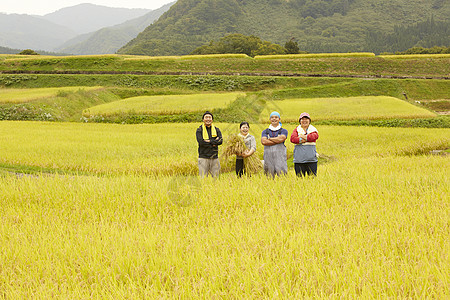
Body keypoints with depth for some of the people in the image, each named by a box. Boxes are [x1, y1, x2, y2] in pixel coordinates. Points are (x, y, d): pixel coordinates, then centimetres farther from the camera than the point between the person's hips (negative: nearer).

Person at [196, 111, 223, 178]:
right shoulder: (199, 130, 3)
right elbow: (201, 142, -13)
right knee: (203, 178, -5)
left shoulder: (216, 130, 12)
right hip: (203, 158, -3)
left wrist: (209, 141, -13)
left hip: (214, 158, 3)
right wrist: (214, 141, -10)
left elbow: (220, 141, -4)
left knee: (216, 178, 3)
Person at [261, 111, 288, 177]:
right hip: (268, 157, 2)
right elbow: (263, 141, -5)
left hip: (280, 157, -2)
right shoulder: (265, 131, 14)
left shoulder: (283, 131, 10)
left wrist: (269, 139, 0)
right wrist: (277, 141, -6)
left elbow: (281, 139, -11)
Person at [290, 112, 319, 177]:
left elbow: (315, 136, -11)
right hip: (299, 160, 0)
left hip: (311, 159, 0)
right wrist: (307, 139, -11)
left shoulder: (313, 129, 12)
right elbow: (292, 138, -8)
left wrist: (302, 137, -8)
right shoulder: (297, 130, 11)